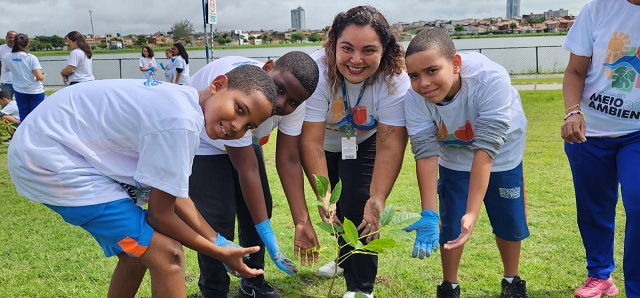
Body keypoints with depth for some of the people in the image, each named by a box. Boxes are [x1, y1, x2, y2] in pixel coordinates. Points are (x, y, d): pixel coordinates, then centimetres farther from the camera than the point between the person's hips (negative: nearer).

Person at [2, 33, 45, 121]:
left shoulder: (7, 57, -5)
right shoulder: (31, 58, -17)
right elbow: (40, 77, -20)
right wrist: (43, 76, 1)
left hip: (19, 91, 4)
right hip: (35, 91, -3)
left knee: (23, 116, 11)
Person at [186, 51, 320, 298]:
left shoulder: (292, 99, -23)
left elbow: (289, 160, -18)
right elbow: (247, 169, -36)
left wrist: (302, 222, -21)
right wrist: (268, 237, -30)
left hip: (244, 140, 6)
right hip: (201, 142, -6)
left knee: (259, 207, 4)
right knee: (217, 220, -14)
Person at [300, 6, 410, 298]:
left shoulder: (395, 79, -33)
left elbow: (389, 145, -33)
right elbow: (311, 143, -35)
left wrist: (377, 200, -43)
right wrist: (323, 195, -43)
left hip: (366, 143, 0)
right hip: (326, 143, 1)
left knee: (359, 205, -15)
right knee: (338, 207, 14)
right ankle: (347, 260, 44)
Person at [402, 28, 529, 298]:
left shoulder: (490, 78, -41)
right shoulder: (414, 98, -32)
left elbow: (486, 147, -41)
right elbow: (425, 153, -29)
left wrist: (472, 213, -43)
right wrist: (428, 214, -35)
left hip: (501, 153, -1)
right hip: (454, 157, 1)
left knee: (508, 220, 7)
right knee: (450, 224, -1)